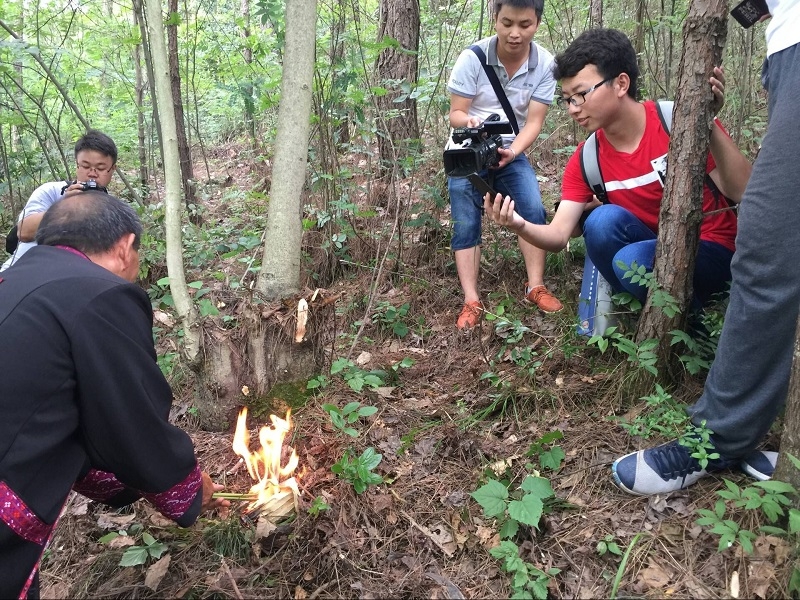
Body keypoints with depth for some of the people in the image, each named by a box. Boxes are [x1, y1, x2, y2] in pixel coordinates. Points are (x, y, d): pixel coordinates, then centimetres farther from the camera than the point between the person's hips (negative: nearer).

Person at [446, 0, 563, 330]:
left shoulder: (545, 64, -12)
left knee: (534, 212, -16)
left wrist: (512, 151, -32)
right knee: (465, 225, -10)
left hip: (512, 154, 2)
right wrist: (469, 121, -36)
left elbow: (533, 121, -13)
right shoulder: (473, 58, -16)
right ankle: (471, 302, -8)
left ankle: (535, 287, -4)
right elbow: (455, 113, -13)